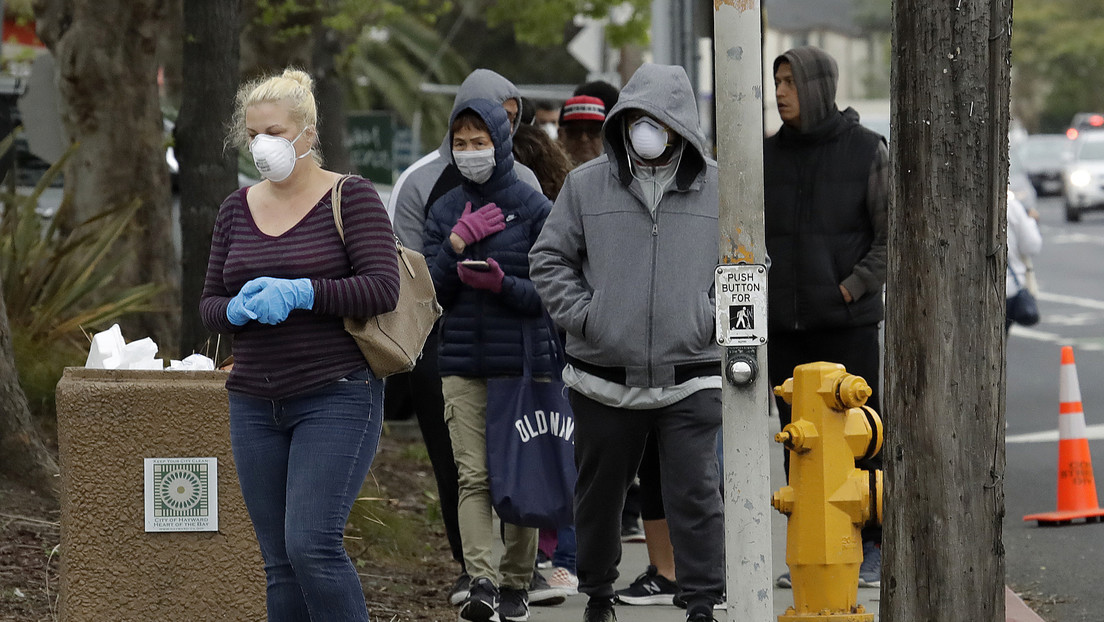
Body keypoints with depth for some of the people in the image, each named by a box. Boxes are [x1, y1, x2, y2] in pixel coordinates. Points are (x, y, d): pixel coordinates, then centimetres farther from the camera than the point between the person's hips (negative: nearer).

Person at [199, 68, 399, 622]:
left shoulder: (351, 197, -4)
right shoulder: (237, 210, 12)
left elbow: (383, 288, -12)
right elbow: (209, 305, 14)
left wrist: (300, 293, -22)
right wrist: (238, 309, -9)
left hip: (337, 397, -6)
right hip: (256, 405, 6)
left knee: (311, 544, -18)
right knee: (279, 566, 5)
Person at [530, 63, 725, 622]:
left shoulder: (716, 188, 4)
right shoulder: (586, 185, 6)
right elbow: (549, 259, 10)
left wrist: (712, 317, 0)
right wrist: (582, 316, -2)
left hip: (689, 380, -1)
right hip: (604, 379, 2)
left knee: (694, 493, -7)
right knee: (599, 491, 12)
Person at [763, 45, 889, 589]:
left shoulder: (867, 150, -2)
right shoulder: (768, 155, 8)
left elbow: (893, 234, -4)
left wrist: (854, 286, -12)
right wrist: (757, 297, 2)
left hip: (849, 320, -4)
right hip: (784, 325, 4)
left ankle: (871, 550, 6)